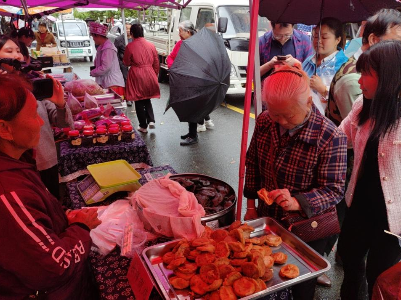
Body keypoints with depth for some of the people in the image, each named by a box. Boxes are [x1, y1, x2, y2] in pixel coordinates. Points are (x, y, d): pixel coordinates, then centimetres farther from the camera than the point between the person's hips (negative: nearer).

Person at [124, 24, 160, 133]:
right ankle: (151, 120, 5)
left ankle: (143, 126, 15)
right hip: (150, 75, 3)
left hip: (136, 76, -3)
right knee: (147, 99, 21)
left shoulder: (130, 46, -10)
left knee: (139, 101, 9)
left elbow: (126, 63, 1)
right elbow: (156, 63, 5)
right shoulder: (151, 45, 0)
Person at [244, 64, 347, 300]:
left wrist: (297, 202, -37)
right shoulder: (265, 122, -10)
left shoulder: (331, 138, -25)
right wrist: (251, 205, 6)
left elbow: (334, 190, -19)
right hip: (267, 219, 4)